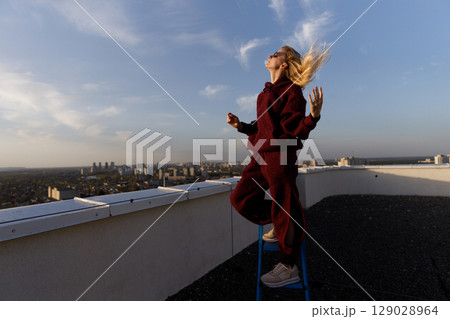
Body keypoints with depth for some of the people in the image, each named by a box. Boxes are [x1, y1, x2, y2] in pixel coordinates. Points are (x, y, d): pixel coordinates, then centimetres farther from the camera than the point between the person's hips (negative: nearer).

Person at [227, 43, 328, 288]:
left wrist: (314, 116, -29)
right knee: (240, 199, 9)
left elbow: (296, 131, -12)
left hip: (279, 157, -9)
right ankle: (277, 226, 28)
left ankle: (289, 268, 16)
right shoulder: (266, 93, 21)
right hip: (261, 157, 9)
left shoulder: (291, 91, -5)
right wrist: (241, 125, 20)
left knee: (284, 210, 0)